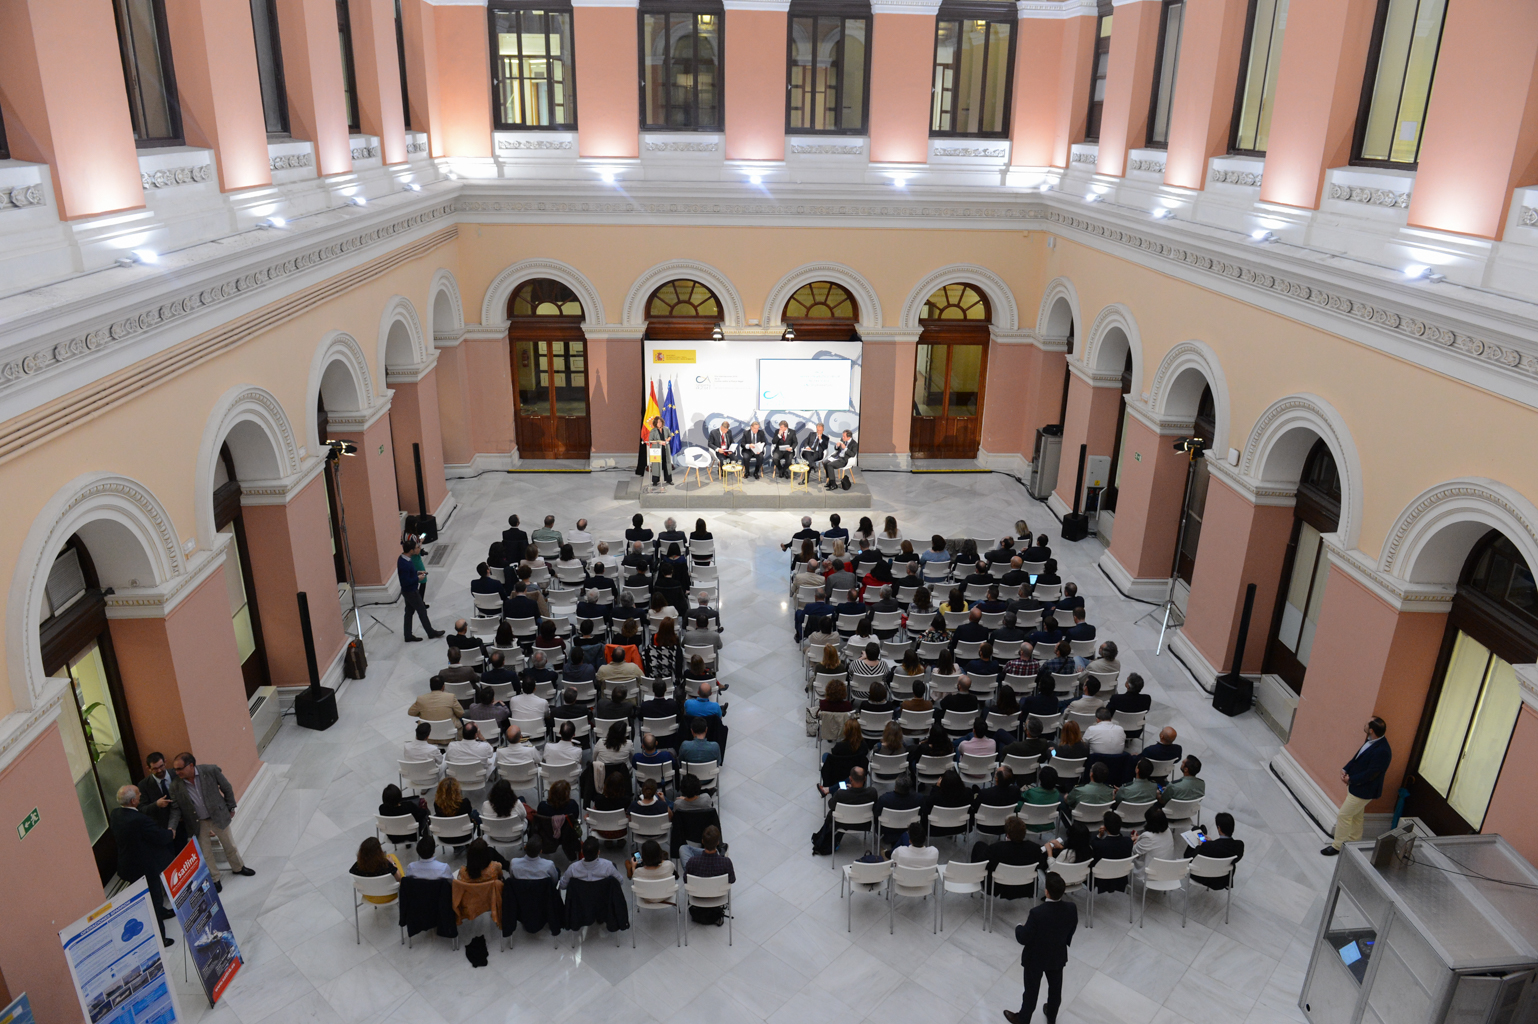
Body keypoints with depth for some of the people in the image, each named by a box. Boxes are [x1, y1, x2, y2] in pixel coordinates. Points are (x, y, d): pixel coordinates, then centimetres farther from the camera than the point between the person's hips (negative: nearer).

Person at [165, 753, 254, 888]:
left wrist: (230, 808, 2)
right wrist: (172, 827, -17)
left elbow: (227, 788, -5)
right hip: (198, 823, 1)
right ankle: (214, 879, 32)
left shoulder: (210, 771, -19)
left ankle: (238, 867, 41)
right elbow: (176, 808, -5)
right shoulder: (176, 785, -14)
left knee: (229, 845, 16)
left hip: (218, 816, -1)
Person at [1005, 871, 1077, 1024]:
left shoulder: (1037, 913, -38)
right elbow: (1071, 931, -2)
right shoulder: (1071, 908, -23)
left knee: (1031, 990, 18)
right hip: (1058, 956, 4)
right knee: (1055, 987, 27)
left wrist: (1018, 928, -3)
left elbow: (1024, 939, -24)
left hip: (1036, 958, -4)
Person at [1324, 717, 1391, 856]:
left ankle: (1337, 846, 14)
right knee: (1355, 817, 23)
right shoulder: (1372, 741, -1)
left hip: (1363, 791, -9)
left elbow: (1370, 774, -27)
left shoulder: (1382, 751, -31)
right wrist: (1345, 770, -3)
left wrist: (1350, 780, -18)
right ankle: (1354, 842, 40)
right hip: (1356, 786, 9)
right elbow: (1357, 757, 10)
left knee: (1343, 816, 0)